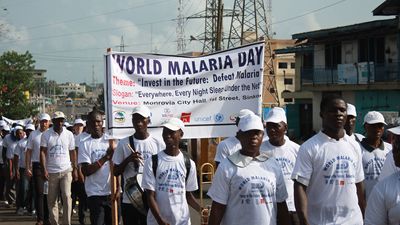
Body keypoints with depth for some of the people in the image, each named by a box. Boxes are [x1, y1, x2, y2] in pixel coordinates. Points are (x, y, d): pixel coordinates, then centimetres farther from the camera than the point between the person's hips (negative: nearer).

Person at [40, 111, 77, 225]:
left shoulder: (69, 134, 4)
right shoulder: (46, 135, -1)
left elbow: (72, 152, 9)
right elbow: (43, 152, -4)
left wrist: (75, 169, 6)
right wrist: (44, 170, -12)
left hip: (66, 171, 0)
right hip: (51, 172, 0)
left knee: (67, 196, -9)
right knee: (51, 199, 5)